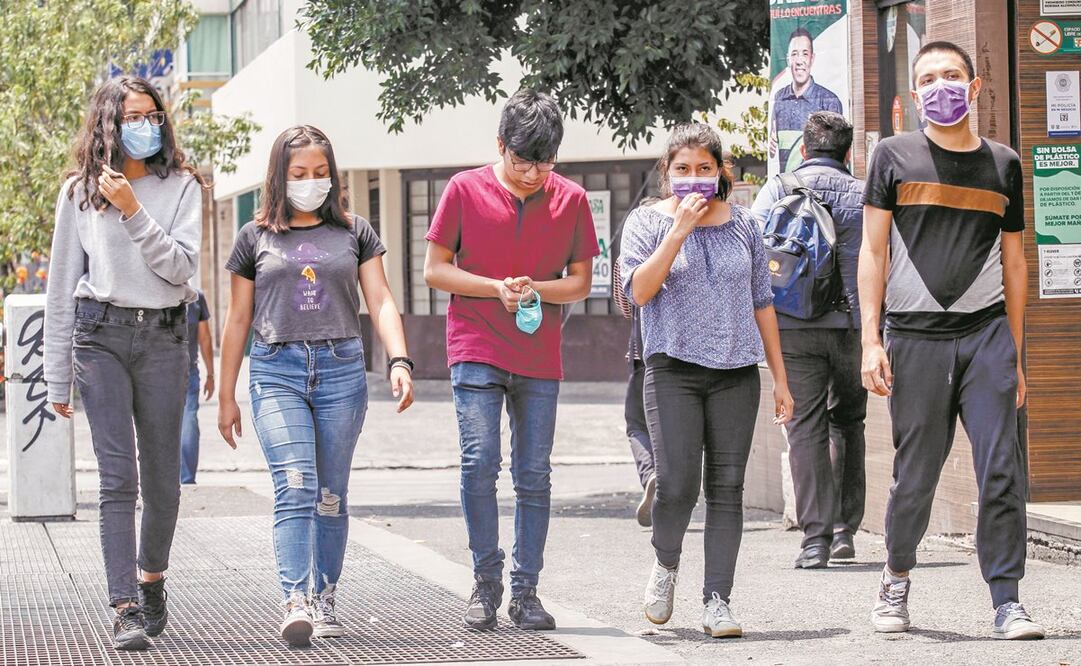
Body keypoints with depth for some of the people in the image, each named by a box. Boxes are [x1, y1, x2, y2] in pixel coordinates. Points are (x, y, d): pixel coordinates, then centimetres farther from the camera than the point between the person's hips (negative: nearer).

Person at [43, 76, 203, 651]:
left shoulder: (180, 186, 6)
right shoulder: (79, 192, 6)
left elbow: (181, 267, -6)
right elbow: (62, 286, 8)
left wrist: (133, 211, -15)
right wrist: (58, 378, 6)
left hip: (163, 338, 1)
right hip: (100, 337, -1)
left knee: (162, 476, 6)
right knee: (117, 476, -9)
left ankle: (152, 579, 31)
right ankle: (127, 609, -12)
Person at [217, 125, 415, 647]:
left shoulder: (353, 232, 12)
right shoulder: (256, 237, 10)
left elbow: (380, 302, 6)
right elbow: (238, 319, 14)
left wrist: (399, 361, -10)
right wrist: (226, 396, 12)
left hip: (341, 369, 2)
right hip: (278, 372, -1)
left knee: (331, 495, 5)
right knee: (294, 486, -16)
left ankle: (324, 602, 15)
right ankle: (296, 602, -24)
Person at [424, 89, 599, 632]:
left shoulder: (570, 199, 3)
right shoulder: (466, 190, -2)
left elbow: (580, 282, 7)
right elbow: (435, 269, 0)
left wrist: (535, 290, -13)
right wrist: (496, 289, -13)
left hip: (540, 358, 2)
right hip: (476, 349, -2)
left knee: (534, 476, 3)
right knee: (479, 461, -13)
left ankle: (525, 591, 11)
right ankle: (486, 582, 0)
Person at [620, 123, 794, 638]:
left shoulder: (742, 224, 12)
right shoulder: (648, 222, 4)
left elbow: (762, 303, 16)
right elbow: (639, 290, -11)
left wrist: (780, 379, 13)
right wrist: (680, 229, -15)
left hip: (736, 372, 3)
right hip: (673, 369, -3)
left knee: (727, 487, -1)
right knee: (677, 484, -13)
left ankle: (717, 601, 2)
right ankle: (666, 566, 16)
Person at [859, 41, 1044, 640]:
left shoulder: (1003, 164, 13)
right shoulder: (895, 157, 7)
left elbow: (1013, 262, 17)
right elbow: (873, 250, 5)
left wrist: (1015, 357, 14)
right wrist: (870, 340, -4)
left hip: (987, 333, 1)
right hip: (915, 336, -1)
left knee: (1002, 471, -6)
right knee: (916, 474, 2)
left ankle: (1006, 599, -2)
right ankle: (896, 578, 24)